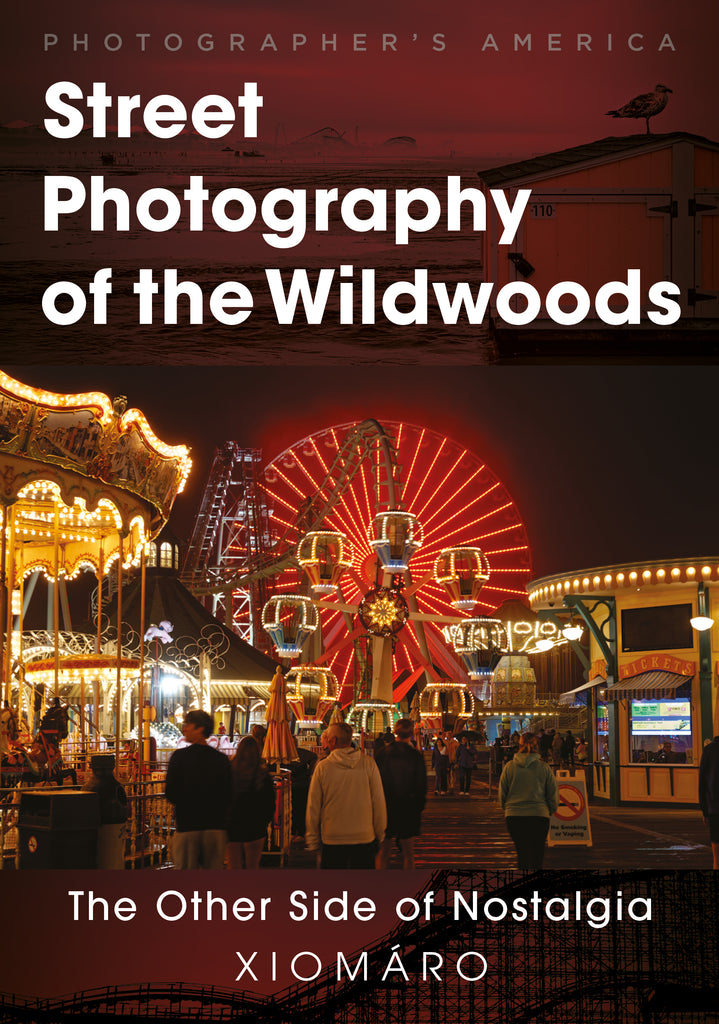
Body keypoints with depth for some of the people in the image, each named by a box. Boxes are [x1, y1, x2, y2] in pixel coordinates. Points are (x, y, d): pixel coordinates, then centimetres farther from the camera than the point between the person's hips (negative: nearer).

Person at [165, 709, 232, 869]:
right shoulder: (222, 759, 2)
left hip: (186, 826, -2)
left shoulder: (180, 756, -6)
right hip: (216, 826, 3)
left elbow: (170, 794, -6)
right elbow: (228, 796, 5)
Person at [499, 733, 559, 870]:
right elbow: (554, 795, 3)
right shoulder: (544, 768, -2)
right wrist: (549, 811, 19)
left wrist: (507, 809, 20)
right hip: (539, 815, -1)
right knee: (537, 855, 8)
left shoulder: (509, 767, -1)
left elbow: (502, 794, 4)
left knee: (522, 854, 11)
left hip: (514, 816, 1)